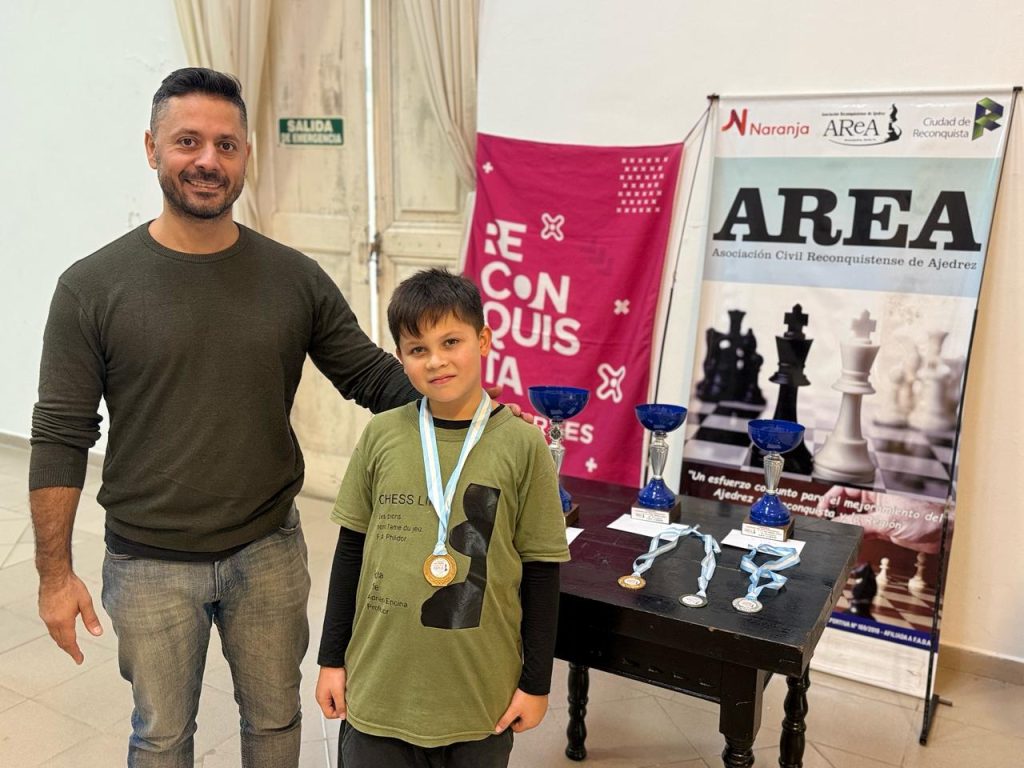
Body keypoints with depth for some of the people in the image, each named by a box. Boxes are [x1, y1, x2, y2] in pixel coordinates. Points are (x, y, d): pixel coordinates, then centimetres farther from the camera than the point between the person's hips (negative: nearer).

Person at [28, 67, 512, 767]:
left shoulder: (296, 278, -4)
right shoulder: (93, 287, -9)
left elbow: (373, 375, -1)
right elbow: (61, 438, -6)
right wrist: (55, 572, -5)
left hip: (269, 551, 2)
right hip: (149, 564, -1)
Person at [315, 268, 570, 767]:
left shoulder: (521, 445, -10)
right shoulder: (382, 436, -4)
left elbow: (541, 572, -4)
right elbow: (350, 551, 4)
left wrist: (536, 682, 0)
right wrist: (331, 659, 7)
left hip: (481, 694, -1)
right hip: (379, 686, 2)